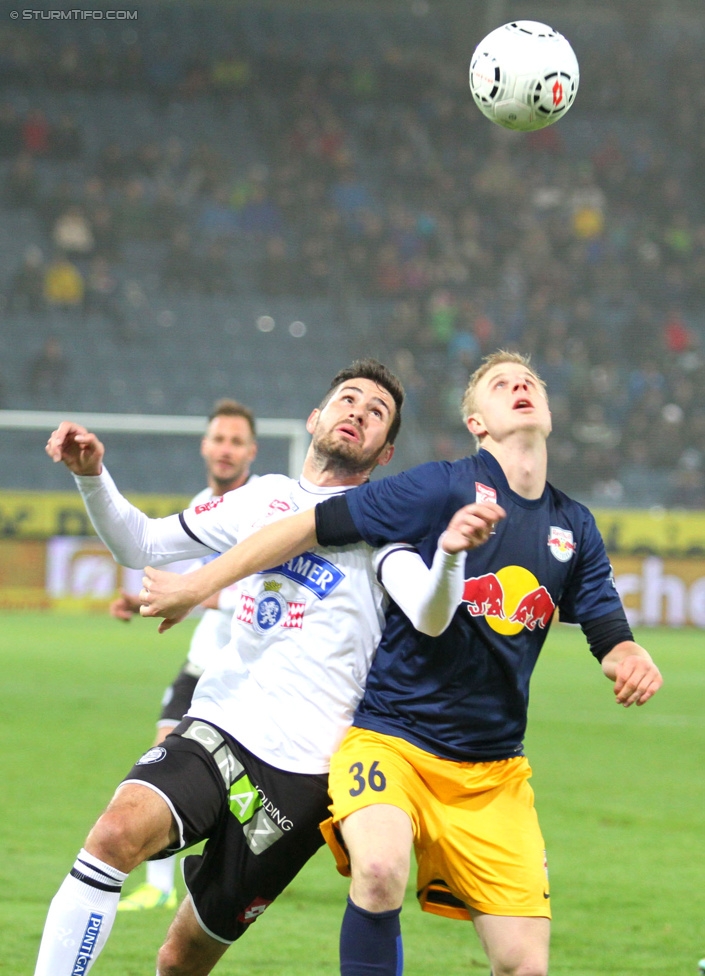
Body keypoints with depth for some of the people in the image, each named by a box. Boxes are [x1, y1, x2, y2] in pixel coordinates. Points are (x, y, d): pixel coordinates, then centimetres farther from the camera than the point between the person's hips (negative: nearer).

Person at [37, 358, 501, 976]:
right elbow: (139, 544, 22)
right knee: (121, 829, -28)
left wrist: (450, 552, -39)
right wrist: (93, 477, 2)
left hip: (302, 767, -3)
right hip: (219, 724, 3)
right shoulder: (267, 497, 15)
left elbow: (429, 617, -17)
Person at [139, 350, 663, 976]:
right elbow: (311, 526, -8)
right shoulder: (446, 488, -9)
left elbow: (610, 637, 9)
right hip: (392, 736, -5)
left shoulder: (574, 529, 9)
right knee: (381, 868, -36)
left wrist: (631, 660, -16)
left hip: (493, 768, 5)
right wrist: (195, 588, -8)